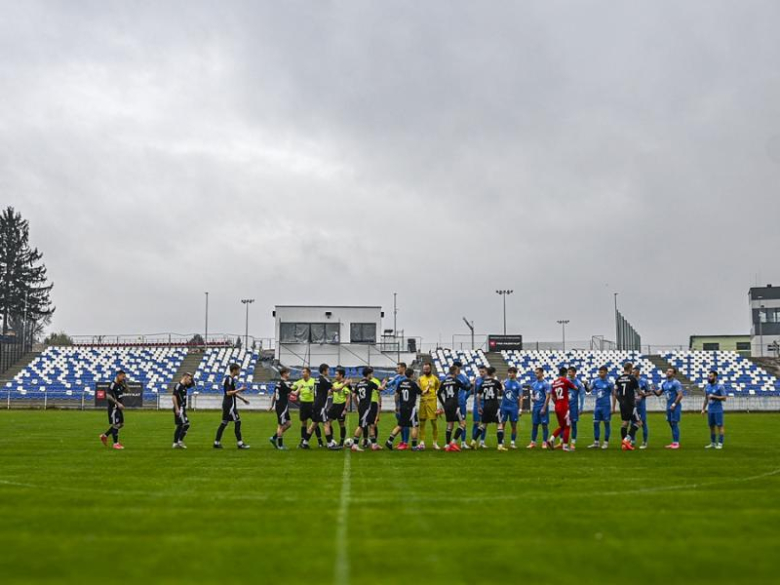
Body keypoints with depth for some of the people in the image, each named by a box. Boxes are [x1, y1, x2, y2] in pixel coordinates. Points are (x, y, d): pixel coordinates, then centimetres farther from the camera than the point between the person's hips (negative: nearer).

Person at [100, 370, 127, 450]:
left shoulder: (121, 384, 8)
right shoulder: (113, 384, -16)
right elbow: (108, 396, -21)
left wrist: (125, 382, 4)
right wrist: (118, 403, -24)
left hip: (118, 407, 9)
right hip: (113, 407, -9)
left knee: (121, 424, 13)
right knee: (115, 424, -4)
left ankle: (105, 436, 25)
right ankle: (115, 443, 5)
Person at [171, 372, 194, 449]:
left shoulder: (185, 386, 12)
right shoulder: (178, 385, -15)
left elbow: (193, 384, 29)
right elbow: (174, 397, -20)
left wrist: (191, 380, 9)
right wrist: (177, 409, -23)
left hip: (182, 409, 10)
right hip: (179, 409, -10)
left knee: (180, 426, 11)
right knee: (186, 424, -12)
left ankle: (175, 443, 15)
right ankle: (180, 441, -7)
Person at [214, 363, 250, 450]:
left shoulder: (230, 379, 15)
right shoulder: (230, 379, -15)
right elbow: (228, 393, -21)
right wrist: (239, 390, -18)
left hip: (227, 404, 10)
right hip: (230, 404, -10)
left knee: (224, 423, 11)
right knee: (237, 422, -6)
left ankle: (217, 442, 12)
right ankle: (240, 443, -5)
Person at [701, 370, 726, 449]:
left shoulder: (720, 386, -9)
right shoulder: (707, 386, 10)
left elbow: (724, 398, -11)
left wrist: (714, 396, -19)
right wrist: (703, 409, 13)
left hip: (718, 410, -6)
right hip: (710, 410, 6)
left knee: (719, 426, -3)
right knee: (711, 426, 9)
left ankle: (720, 443, 1)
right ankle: (713, 443, 16)